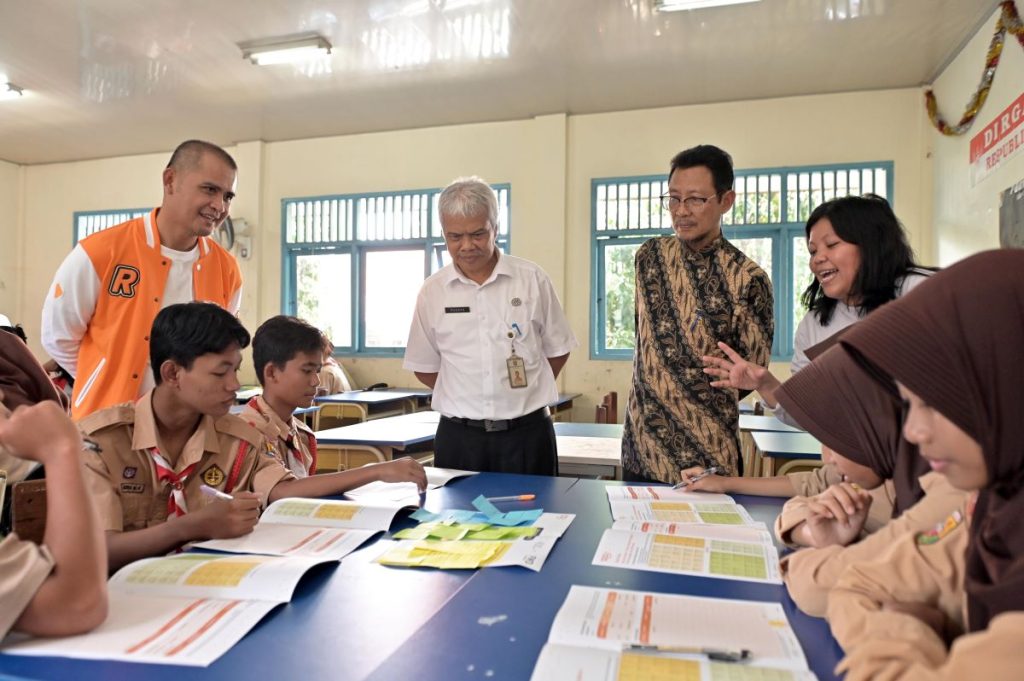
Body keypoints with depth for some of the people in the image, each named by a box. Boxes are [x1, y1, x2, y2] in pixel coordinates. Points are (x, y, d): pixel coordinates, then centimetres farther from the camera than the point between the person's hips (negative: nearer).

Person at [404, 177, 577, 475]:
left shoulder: (532, 279, -2)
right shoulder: (432, 291, 1)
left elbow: (557, 350, 8)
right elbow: (425, 367, 10)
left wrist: (521, 395, 4)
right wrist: (467, 398, 3)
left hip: (527, 431, 0)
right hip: (458, 436, 1)